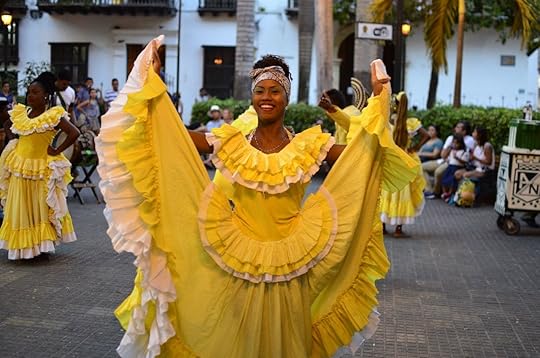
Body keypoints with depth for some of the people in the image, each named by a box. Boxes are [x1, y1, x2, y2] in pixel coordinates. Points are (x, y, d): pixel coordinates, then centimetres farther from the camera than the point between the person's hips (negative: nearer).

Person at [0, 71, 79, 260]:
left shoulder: (53, 116, -14)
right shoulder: (20, 113, 4)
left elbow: (74, 133, -23)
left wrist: (57, 151, -17)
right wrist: (16, 146, 10)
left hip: (41, 168, -6)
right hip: (19, 167, 6)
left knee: (41, 208, 6)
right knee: (20, 209, 11)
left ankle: (42, 244, 15)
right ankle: (22, 245, 22)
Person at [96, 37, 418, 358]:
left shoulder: (309, 146, -2)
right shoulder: (230, 143, -2)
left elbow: (365, 150, -6)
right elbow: (171, 133, -6)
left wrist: (377, 100, -11)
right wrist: (152, 78, -8)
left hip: (289, 263, 0)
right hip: (238, 260, 0)